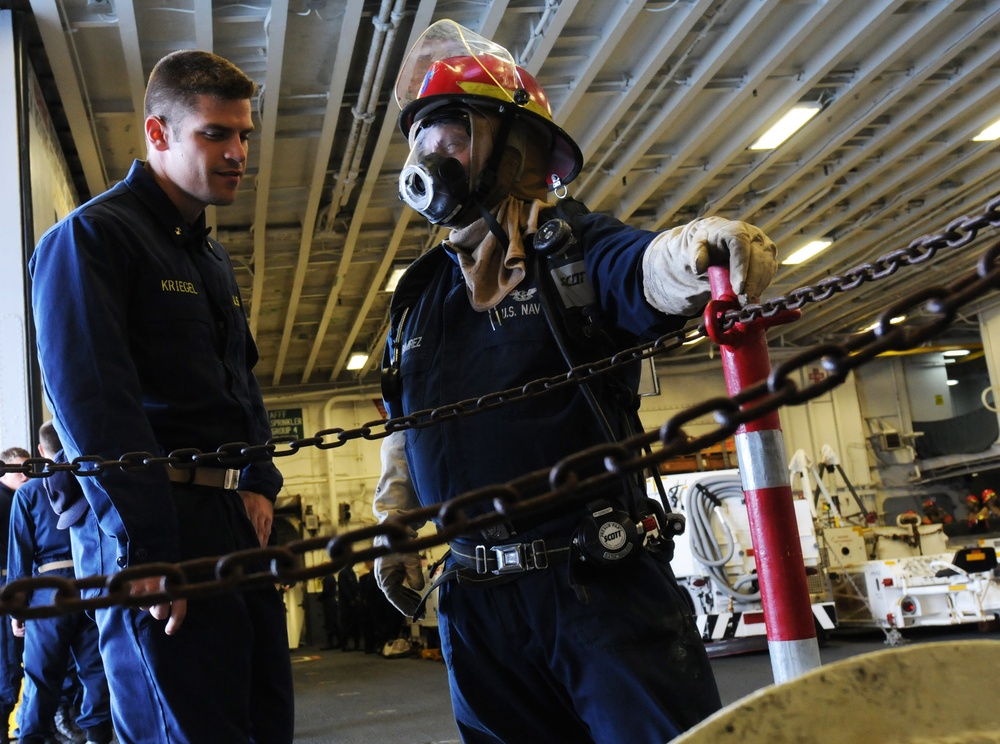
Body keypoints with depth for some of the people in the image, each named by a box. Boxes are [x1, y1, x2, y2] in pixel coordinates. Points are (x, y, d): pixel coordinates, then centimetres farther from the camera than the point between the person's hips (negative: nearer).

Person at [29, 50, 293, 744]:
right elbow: (93, 403, -17)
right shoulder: (92, 236, -7)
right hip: (150, 528, -8)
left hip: (238, 525, 9)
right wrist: (149, 550, -22)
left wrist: (259, 481, 8)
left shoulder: (213, 257, 22)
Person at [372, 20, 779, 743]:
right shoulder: (418, 294, 15)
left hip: (603, 583, -5)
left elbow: (650, 273, -24)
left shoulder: (574, 247, -2)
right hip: (477, 603, 5)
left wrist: (701, 247, -46)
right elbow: (402, 429, 25)